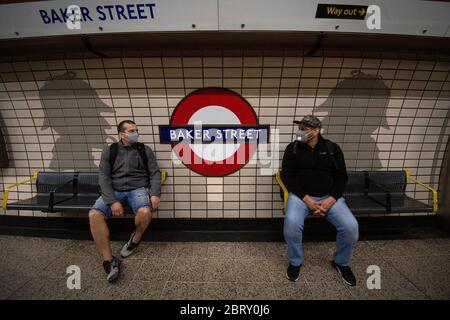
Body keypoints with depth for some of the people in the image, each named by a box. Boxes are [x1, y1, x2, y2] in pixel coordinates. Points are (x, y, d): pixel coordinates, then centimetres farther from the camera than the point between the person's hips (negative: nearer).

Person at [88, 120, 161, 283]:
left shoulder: (145, 150, 8)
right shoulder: (109, 151, 7)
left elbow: (155, 173, 3)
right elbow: (104, 177, -1)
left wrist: (155, 193, -15)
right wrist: (112, 201, -16)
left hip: (138, 189, -1)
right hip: (114, 190, 1)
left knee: (145, 211, -33)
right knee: (94, 214, -25)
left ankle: (135, 238, 2)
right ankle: (109, 260, -14)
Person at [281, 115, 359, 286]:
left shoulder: (332, 148, 4)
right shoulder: (292, 148, 0)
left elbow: (341, 177, 4)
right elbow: (287, 176, -5)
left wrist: (331, 200, -12)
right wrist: (307, 200, -15)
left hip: (329, 196, 2)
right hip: (301, 195, -1)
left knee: (351, 226, -20)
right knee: (292, 223, -31)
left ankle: (341, 262, 13)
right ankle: (295, 262, 0)